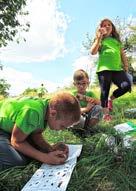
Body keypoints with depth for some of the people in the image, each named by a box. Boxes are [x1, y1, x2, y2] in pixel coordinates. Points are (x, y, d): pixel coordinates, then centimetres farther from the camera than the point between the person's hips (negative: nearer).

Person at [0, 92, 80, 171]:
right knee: (18, 161, -23)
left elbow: (36, 134, -1)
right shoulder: (32, 112, -38)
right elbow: (17, 142, -23)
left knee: (37, 149, 0)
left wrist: (50, 148, -17)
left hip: (8, 127, 8)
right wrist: (45, 158, -26)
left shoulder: (49, 106, -14)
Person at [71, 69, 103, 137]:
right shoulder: (73, 94, -5)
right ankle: (79, 129, -3)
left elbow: (99, 102, -14)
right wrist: (86, 108, -23)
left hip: (88, 118, 4)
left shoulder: (90, 93, 6)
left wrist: (85, 98, -24)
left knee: (98, 108, -21)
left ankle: (88, 128, -5)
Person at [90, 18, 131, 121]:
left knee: (126, 85, -15)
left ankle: (111, 99, 10)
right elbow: (93, 52, -5)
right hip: (104, 69, -3)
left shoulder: (117, 40, 23)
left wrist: (126, 66, 12)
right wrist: (99, 37, -5)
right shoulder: (100, 40, 13)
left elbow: (123, 54, 21)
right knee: (105, 92, -2)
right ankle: (105, 113, 8)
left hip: (118, 68, 4)